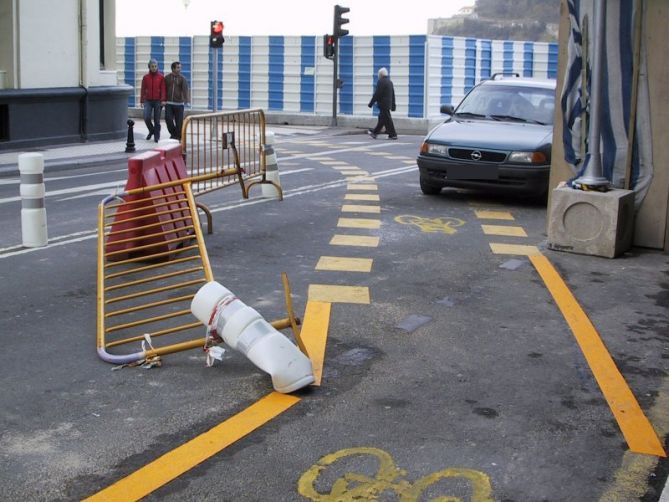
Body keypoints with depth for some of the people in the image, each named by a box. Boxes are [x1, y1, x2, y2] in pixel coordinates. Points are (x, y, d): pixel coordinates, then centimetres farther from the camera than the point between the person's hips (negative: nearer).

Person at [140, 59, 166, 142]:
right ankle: (151, 130, 16)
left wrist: (163, 100, -13)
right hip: (148, 101, 1)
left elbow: (163, 89, -3)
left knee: (157, 120, 1)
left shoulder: (161, 77, 1)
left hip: (158, 101, -1)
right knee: (147, 118, -12)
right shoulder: (145, 77, 6)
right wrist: (142, 101, 3)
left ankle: (156, 137, 12)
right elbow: (143, 89, 7)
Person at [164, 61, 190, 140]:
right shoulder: (167, 78, 7)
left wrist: (187, 100, -31)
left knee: (179, 121, -1)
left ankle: (178, 136, 13)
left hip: (179, 103, -2)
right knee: (168, 118, -10)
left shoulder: (182, 78, -2)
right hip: (169, 103, 2)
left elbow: (185, 89, -15)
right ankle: (173, 133, 12)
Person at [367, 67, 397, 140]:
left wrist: (371, 103, -10)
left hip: (383, 104, -9)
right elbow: (393, 95, 18)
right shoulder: (390, 82, 14)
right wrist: (393, 105, 22)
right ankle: (375, 132, 22)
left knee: (387, 119, -6)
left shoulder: (381, 82, -13)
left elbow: (376, 94, -16)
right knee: (381, 119, 13)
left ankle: (393, 135, -6)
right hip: (388, 103, 9)